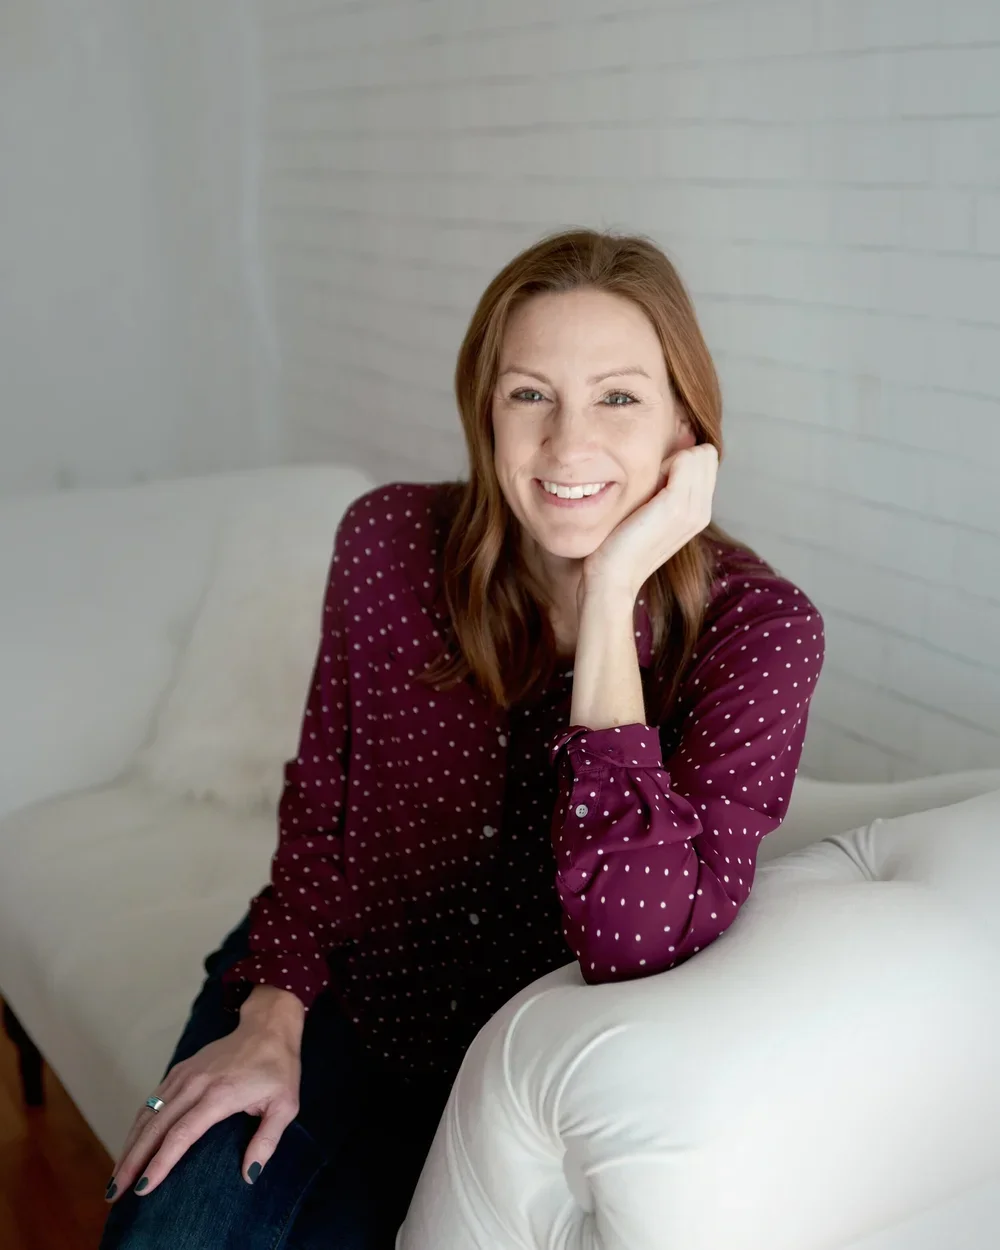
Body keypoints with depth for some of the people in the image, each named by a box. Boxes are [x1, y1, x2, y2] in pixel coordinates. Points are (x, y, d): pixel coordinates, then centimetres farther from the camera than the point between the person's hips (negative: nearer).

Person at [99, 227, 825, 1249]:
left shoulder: (757, 628, -21)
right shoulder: (389, 542, -13)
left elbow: (639, 945, -33)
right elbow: (320, 799, 1)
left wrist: (611, 592, -34)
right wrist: (274, 1018, -11)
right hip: (332, 982, 2)